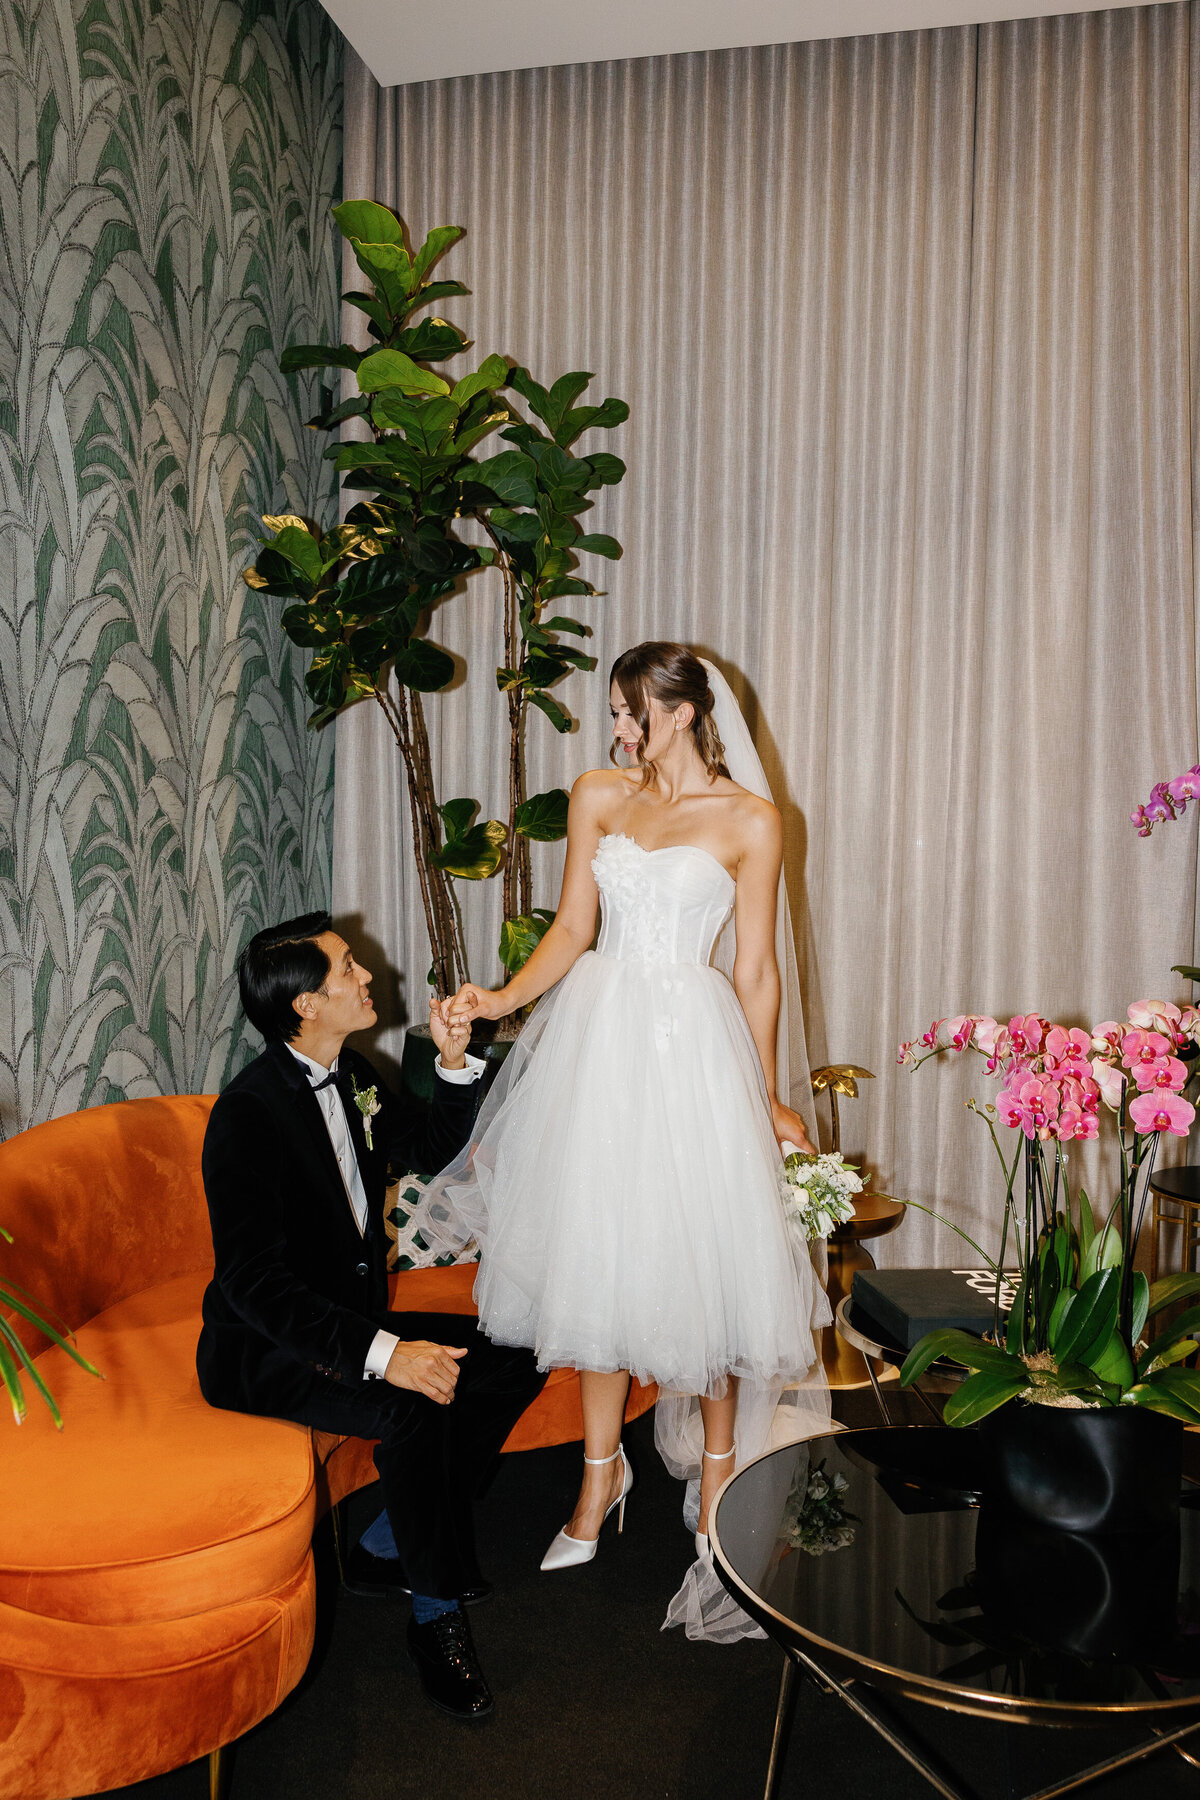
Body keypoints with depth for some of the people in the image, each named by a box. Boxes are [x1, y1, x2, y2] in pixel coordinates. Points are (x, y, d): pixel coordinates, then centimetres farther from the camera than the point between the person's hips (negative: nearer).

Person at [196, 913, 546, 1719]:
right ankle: (437, 1612, -7)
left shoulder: (352, 1075, 1)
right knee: (415, 1407, -31)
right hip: (263, 1347, -8)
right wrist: (382, 1353, -35)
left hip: (353, 1319, 8)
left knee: (513, 1361, -3)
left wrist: (455, 1061, -1)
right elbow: (254, 1281, -28)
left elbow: (430, 1148, 17)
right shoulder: (248, 1113, -24)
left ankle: (397, 1542, 10)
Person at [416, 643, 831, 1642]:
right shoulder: (598, 797, 7)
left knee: (700, 1256, 2)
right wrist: (504, 999, -8)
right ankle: (601, 1472, 25)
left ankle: (719, 1471, 25)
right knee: (598, 1251, 9)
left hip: (694, 1043, -3)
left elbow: (755, 971, 0)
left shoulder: (749, 820, -2)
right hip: (599, 1036, 3)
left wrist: (770, 1100, 1)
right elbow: (572, 928, 7)